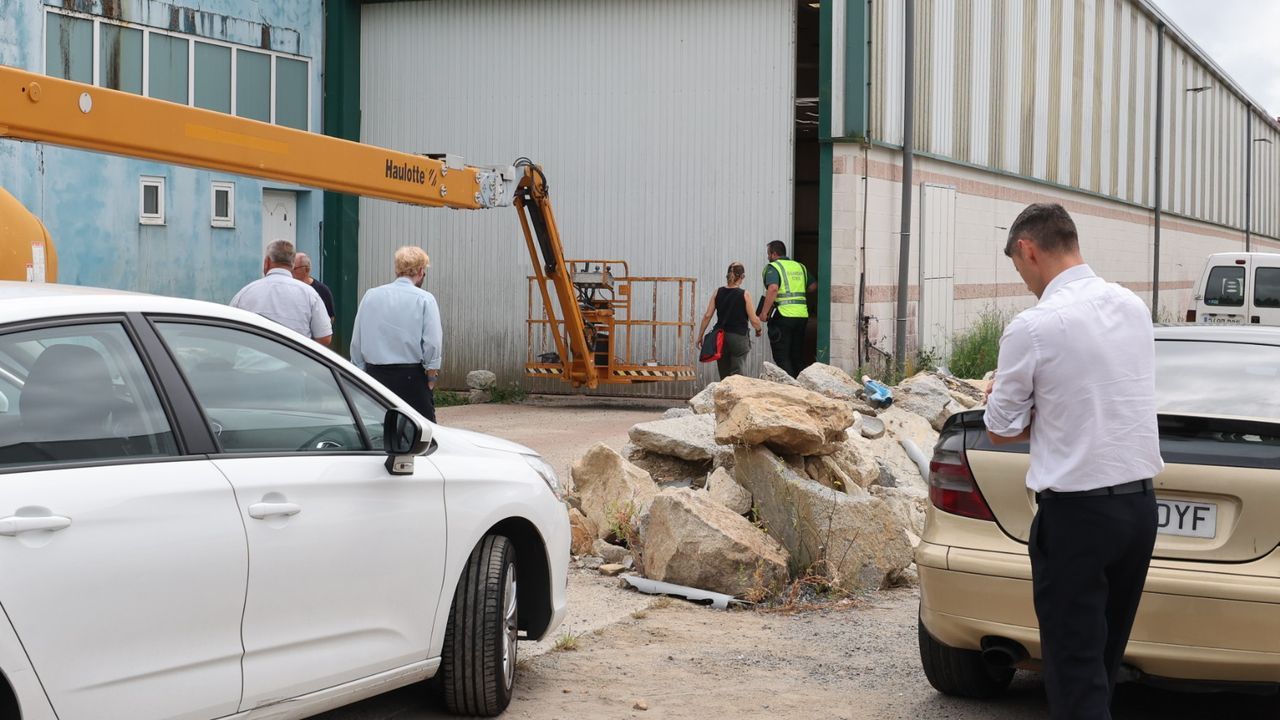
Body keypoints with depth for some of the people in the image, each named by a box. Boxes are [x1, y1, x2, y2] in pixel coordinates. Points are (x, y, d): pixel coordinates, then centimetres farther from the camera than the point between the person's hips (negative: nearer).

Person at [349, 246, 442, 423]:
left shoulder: (370, 296, 6)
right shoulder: (424, 299, -6)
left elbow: (356, 341, 9)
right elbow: (432, 343, -10)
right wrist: (431, 376, 1)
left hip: (375, 373, 4)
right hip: (411, 376, -4)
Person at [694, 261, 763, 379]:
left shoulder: (718, 292, 2)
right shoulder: (745, 295, -7)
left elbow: (707, 316, 2)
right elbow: (754, 321, -6)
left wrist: (700, 336, 10)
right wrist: (758, 330, 15)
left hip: (720, 337, 4)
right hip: (739, 337, -4)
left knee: (724, 376, 15)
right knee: (736, 373, -4)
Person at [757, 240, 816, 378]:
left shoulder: (773, 267, -5)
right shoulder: (800, 267, 15)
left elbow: (773, 289, -20)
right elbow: (813, 286, 16)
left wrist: (764, 312, -19)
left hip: (784, 315, -6)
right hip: (802, 314, 6)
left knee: (781, 357, -2)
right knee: (798, 356, 14)